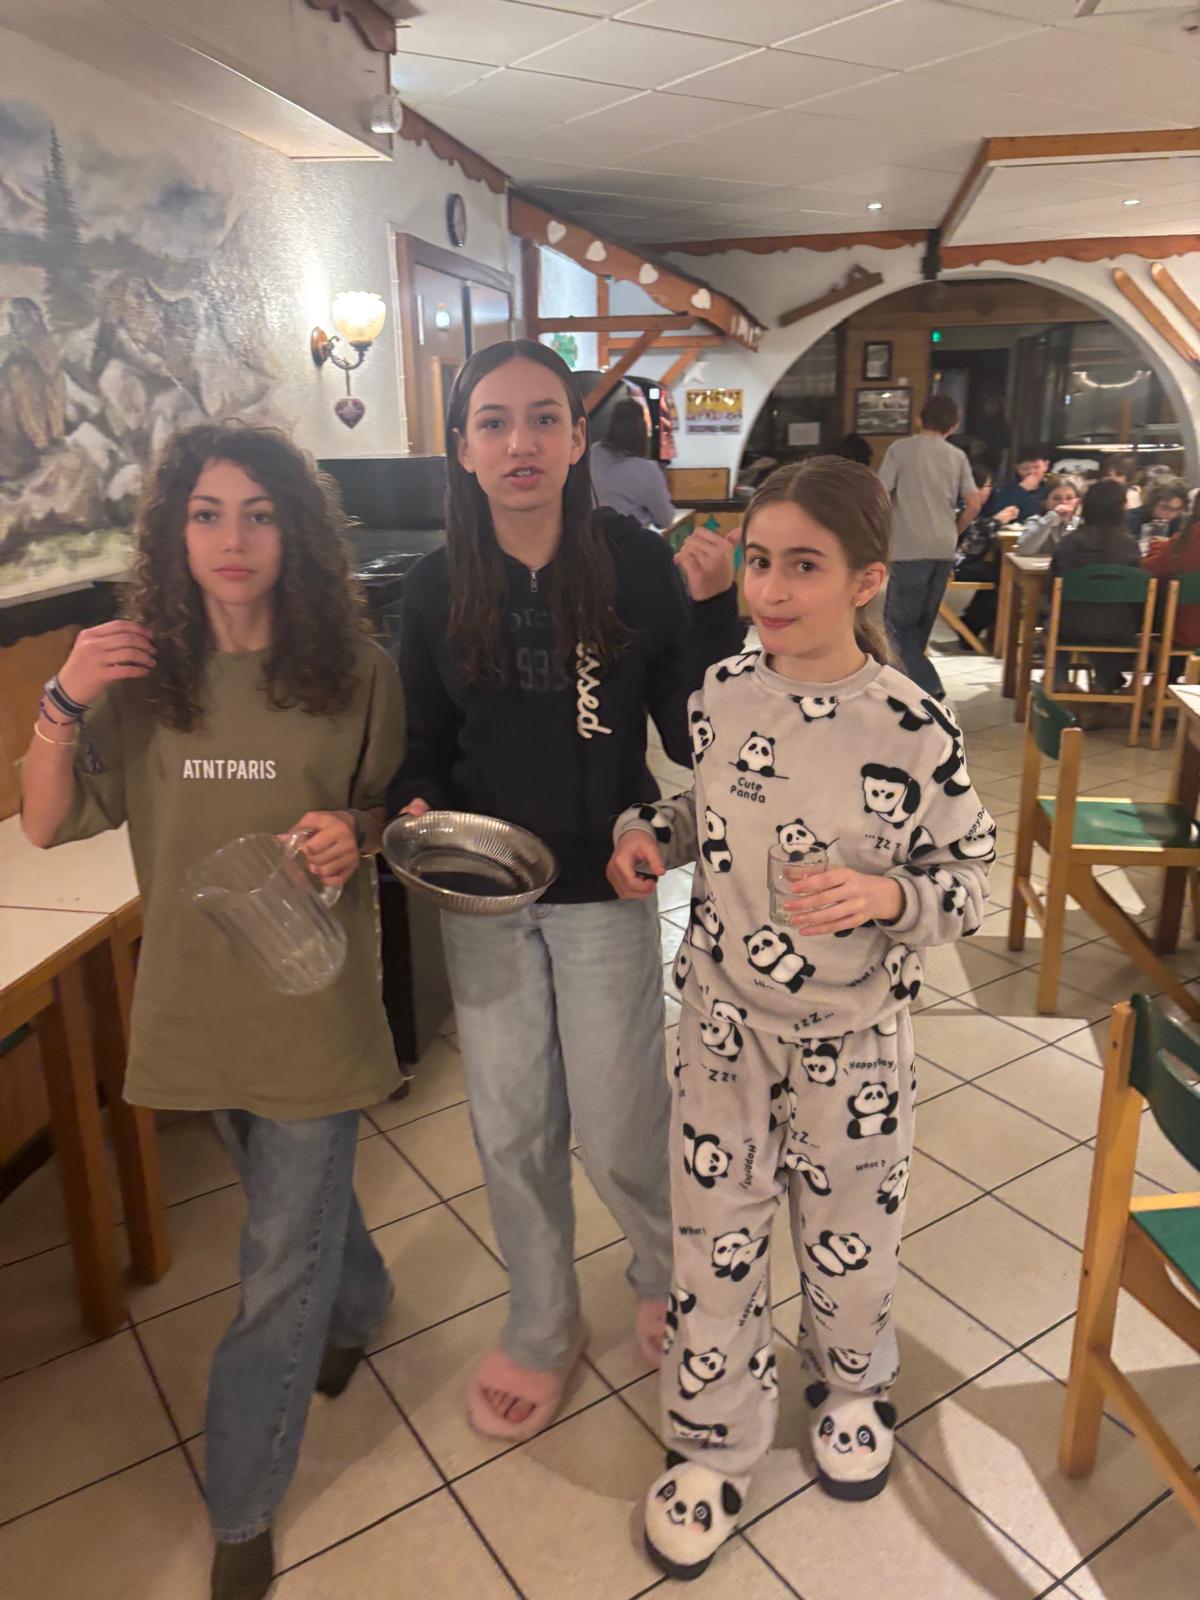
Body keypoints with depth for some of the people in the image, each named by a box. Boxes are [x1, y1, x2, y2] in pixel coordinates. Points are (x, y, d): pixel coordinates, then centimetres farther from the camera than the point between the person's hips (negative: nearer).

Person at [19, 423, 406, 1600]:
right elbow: (46, 826, -4)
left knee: (281, 1265, 8)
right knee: (298, 1204, 26)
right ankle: (357, 1305, 59)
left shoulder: (352, 671, -11)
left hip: (312, 1002, -3)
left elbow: (398, 810, 1)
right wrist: (63, 702, -19)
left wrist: (358, 834, -21)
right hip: (200, 1001, 3)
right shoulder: (143, 674, -5)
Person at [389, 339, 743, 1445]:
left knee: (619, 1132, 8)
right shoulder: (437, 587, -3)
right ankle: (543, 1330, 41)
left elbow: (694, 741, -12)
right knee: (511, 1131, 15)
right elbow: (425, 743, 7)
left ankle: (674, 1277, 44)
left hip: (604, 889, -2)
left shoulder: (636, 566, -10)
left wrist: (711, 609, -23)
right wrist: (416, 808, -12)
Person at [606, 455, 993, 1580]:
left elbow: (971, 881, -9)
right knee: (714, 1239, 13)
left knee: (848, 1236, 20)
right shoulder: (721, 693, -7)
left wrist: (883, 897, -27)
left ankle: (850, 1389, 53)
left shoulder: (911, 727, -18)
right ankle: (714, 1446, 39)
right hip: (723, 1021, 3)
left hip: (851, 1043, -2)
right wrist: (648, 832, -9)